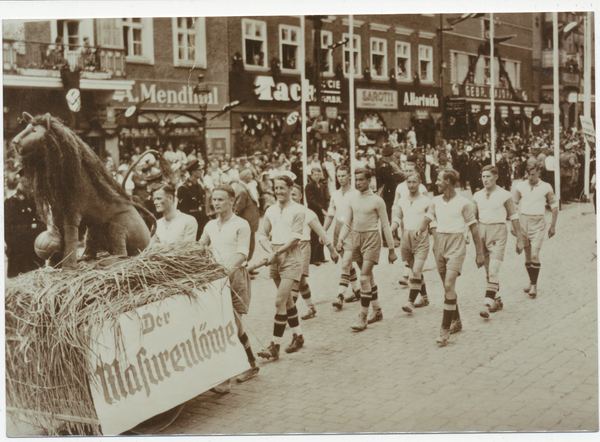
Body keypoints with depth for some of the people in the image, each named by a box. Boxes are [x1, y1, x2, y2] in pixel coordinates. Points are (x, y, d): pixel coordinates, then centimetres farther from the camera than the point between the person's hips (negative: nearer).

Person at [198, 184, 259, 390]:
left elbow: (242, 254, -11)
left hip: (235, 276, -5)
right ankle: (252, 364, 27)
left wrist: (228, 269, -27)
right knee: (234, 326, 10)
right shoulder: (210, 226, 15)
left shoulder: (241, 225, -2)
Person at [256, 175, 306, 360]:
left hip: (291, 257, -6)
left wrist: (277, 252, -16)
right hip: (275, 259, 6)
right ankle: (298, 336, 31)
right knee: (287, 300, 16)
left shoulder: (297, 211, -5)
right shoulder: (270, 211, 11)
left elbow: (295, 238, -11)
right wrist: (270, 251, -6)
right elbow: (263, 235, 12)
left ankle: (275, 346, -13)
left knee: (280, 301, -13)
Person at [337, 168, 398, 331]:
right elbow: (347, 223, 14)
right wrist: (340, 239, -2)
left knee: (365, 277, -13)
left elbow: (385, 225, -2)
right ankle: (377, 311, 27)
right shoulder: (353, 200, 8)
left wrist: (391, 249, -1)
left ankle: (362, 318, -10)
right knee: (369, 277, 14)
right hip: (356, 238, 5)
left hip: (371, 239, -5)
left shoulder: (377, 201, -6)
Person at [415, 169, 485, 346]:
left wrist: (480, 253, -2)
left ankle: (445, 329, -14)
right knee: (448, 286, 13)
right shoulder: (436, 201, 8)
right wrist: (420, 230, -14)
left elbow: (474, 228, -3)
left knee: (449, 285, -16)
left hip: (456, 246, -6)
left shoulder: (463, 203, -7)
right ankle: (456, 321, 29)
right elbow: (428, 218, 10)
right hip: (439, 243, 6)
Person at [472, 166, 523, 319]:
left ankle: (487, 304, -18)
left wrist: (519, 239, 2)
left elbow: (514, 217, 2)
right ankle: (497, 300, 26)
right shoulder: (477, 196, 8)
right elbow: (473, 218, 16)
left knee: (494, 270, -14)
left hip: (498, 233, -5)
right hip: (482, 232, 5)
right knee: (488, 271, 11)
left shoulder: (504, 195, -4)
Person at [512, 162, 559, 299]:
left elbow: (554, 206, 7)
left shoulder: (546, 187, -2)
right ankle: (531, 281, 25)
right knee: (527, 255, 10)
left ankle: (534, 286, -6)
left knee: (535, 254, -13)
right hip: (523, 221, 3)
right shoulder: (520, 186, 2)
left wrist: (553, 226, 5)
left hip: (538, 223, -3)